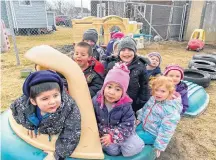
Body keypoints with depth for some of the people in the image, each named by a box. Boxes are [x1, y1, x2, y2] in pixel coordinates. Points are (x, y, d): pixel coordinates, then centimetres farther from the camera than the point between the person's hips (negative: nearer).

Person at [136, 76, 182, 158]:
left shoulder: (171, 111, -33)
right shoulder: (153, 98, -10)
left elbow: (166, 130, -28)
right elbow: (145, 108, 12)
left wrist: (159, 147, -23)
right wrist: (139, 118, 17)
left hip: (153, 134, -7)